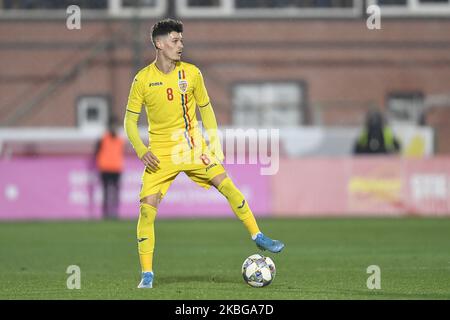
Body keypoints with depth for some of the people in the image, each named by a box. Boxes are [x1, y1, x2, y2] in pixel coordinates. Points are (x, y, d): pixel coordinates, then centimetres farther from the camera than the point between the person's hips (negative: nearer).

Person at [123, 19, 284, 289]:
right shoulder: (143, 79, -6)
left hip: (194, 147, 2)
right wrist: (141, 150, -16)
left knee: (228, 187, -12)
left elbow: (206, 109, 10)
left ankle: (258, 236, 6)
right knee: (147, 208, -11)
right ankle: (147, 274, -2)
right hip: (160, 153, -2)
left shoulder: (191, 73, -1)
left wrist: (215, 144, 2)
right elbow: (130, 120, -1)